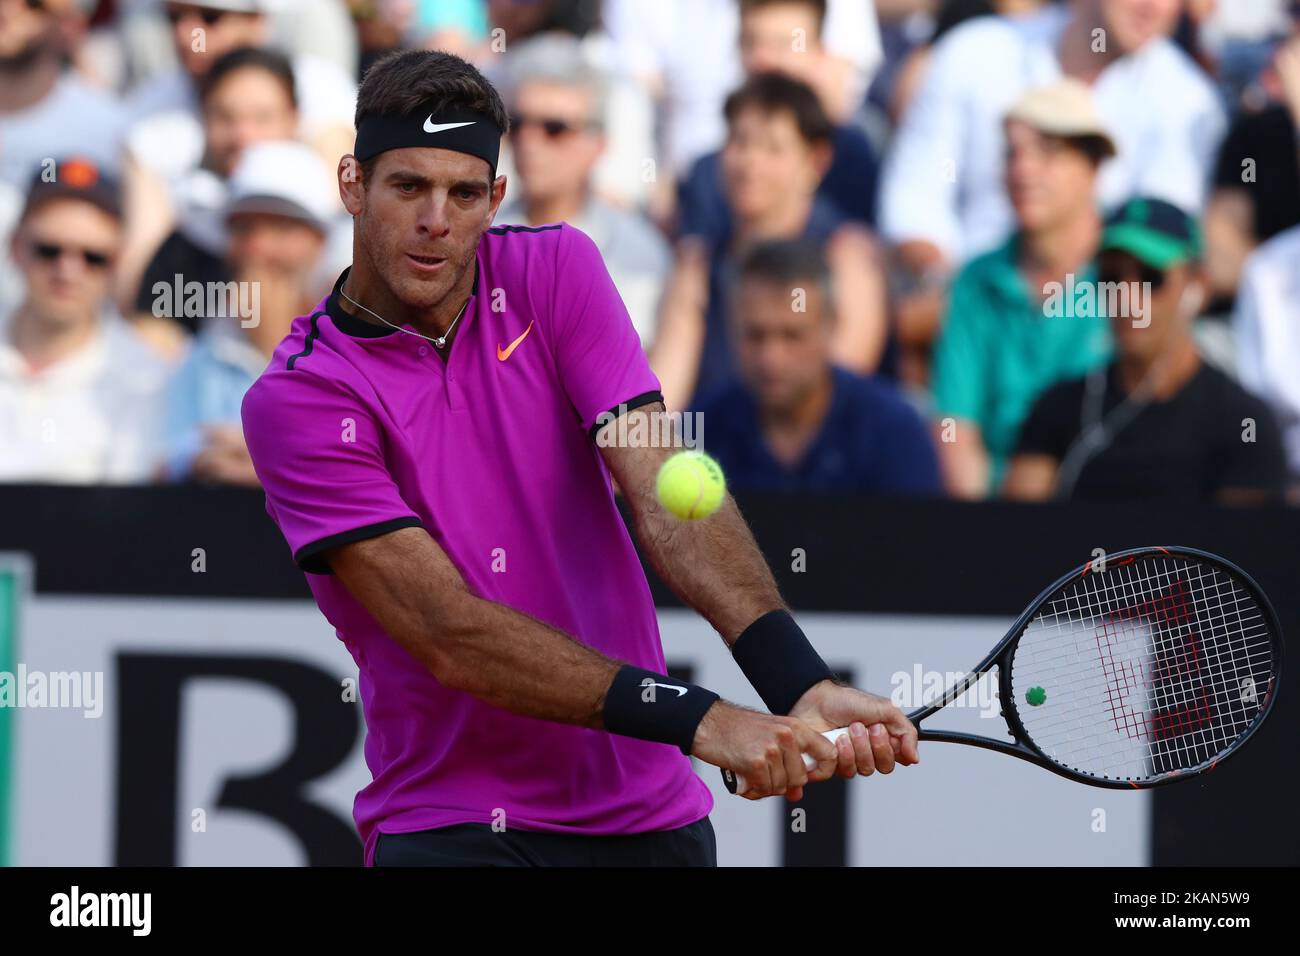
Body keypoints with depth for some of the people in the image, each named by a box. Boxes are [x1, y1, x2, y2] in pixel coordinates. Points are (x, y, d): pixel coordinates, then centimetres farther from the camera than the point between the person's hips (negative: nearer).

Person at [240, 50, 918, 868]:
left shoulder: (557, 271, 2)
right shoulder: (296, 400, -11)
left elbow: (664, 488, -10)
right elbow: (451, 635, -19)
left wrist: (801, 685, -26)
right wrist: (699, 720, -28)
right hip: (448, 824, -4)